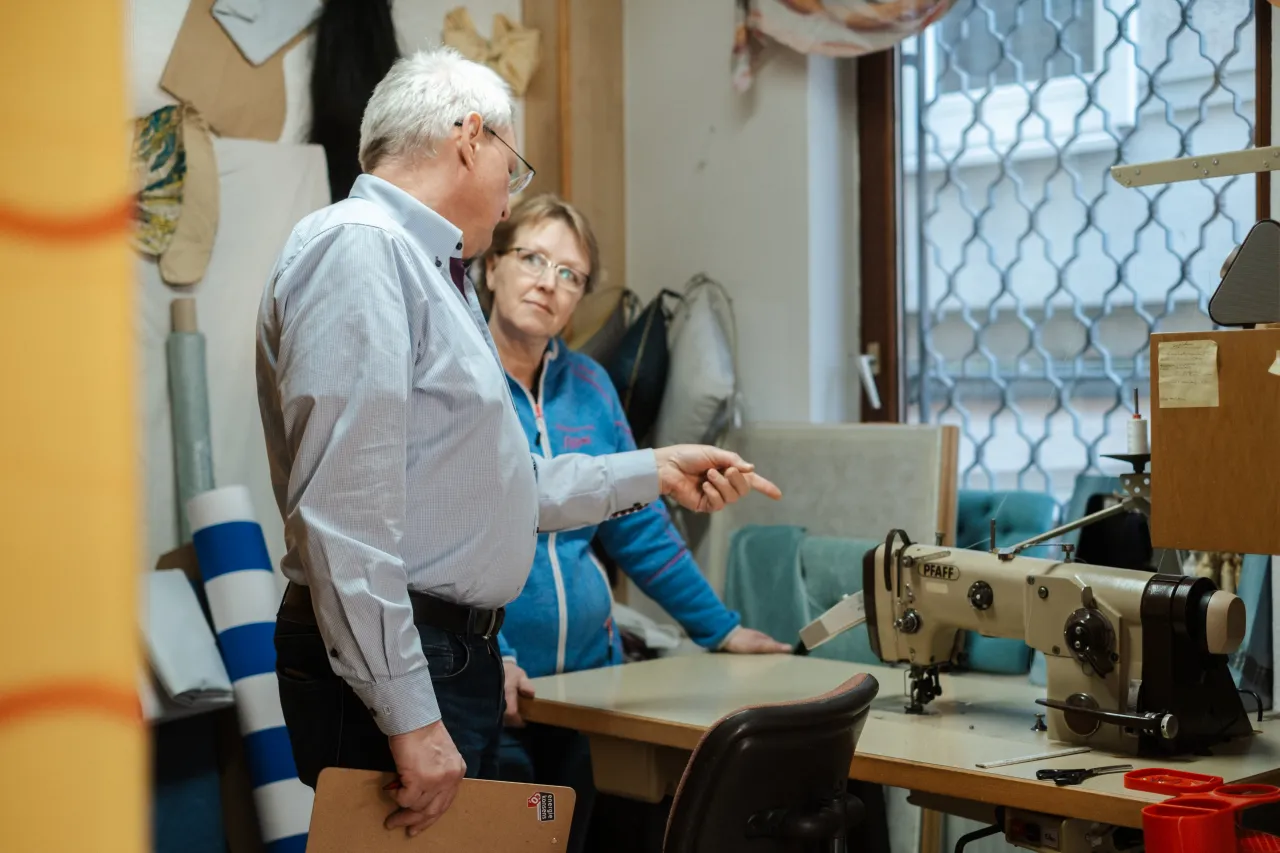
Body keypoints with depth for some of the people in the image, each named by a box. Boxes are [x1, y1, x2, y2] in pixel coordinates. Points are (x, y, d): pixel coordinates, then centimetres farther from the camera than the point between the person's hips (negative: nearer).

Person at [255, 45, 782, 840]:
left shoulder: (432, 269, 19)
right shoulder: (358, 246, -14)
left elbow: (502, 485, 23)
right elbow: (342, 510, -23)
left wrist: (655, 470, 24)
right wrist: (408, 717, -25)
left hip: (460, 653, 10)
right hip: (395, 676, -10)